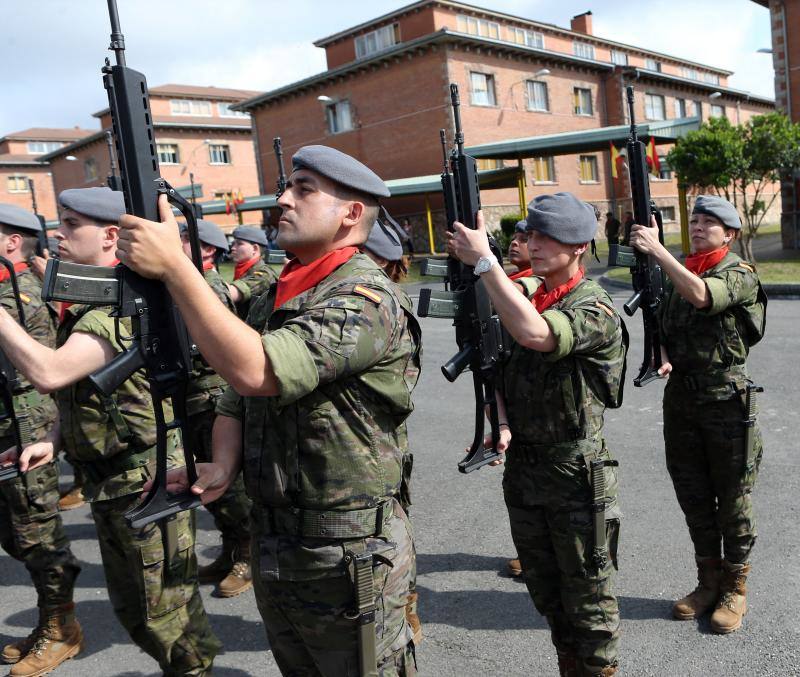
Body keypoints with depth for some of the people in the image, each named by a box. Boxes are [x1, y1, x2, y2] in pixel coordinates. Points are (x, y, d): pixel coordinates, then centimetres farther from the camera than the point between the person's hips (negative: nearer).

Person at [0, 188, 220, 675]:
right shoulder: (90, 298, 11)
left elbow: (48, 373, -31)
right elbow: (77, 389, 16)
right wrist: (54, 441, 1)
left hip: (145, 482, -10)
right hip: (109, 482, 10)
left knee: (163, 609, 5)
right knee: (131, 606, 22)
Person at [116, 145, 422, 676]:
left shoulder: (369, 299, -19)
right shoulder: (273, 298, 9)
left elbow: (255, 371, -30)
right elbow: (236, 401, 12)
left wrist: (173, 266, -25)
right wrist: (223, 466, -8)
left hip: (347, 557, -8)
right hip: (272, 547, 8)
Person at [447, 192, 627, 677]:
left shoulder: (596, 309, -16)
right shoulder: (524, 295, 7)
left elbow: (534, 334, -36)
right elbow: (500, 369, 11)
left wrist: (484, 260, -30)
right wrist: (502, 423, -7)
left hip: (575, 473, -7)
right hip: (522, 467, 7)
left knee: (588, 598, 8)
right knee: (546, 591, 22)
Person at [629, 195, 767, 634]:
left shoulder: (740, 274, -7)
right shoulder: (677, 274, 12)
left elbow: (701, 296, -29)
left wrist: (657, 250, -31)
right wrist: (664, 359, -2)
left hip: (726, 399, -6)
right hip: (681, 396, 6)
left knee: (733, 499, 5)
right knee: (693, 496, 13)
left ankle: (735, 589, 22)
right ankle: (708, 581, 29)